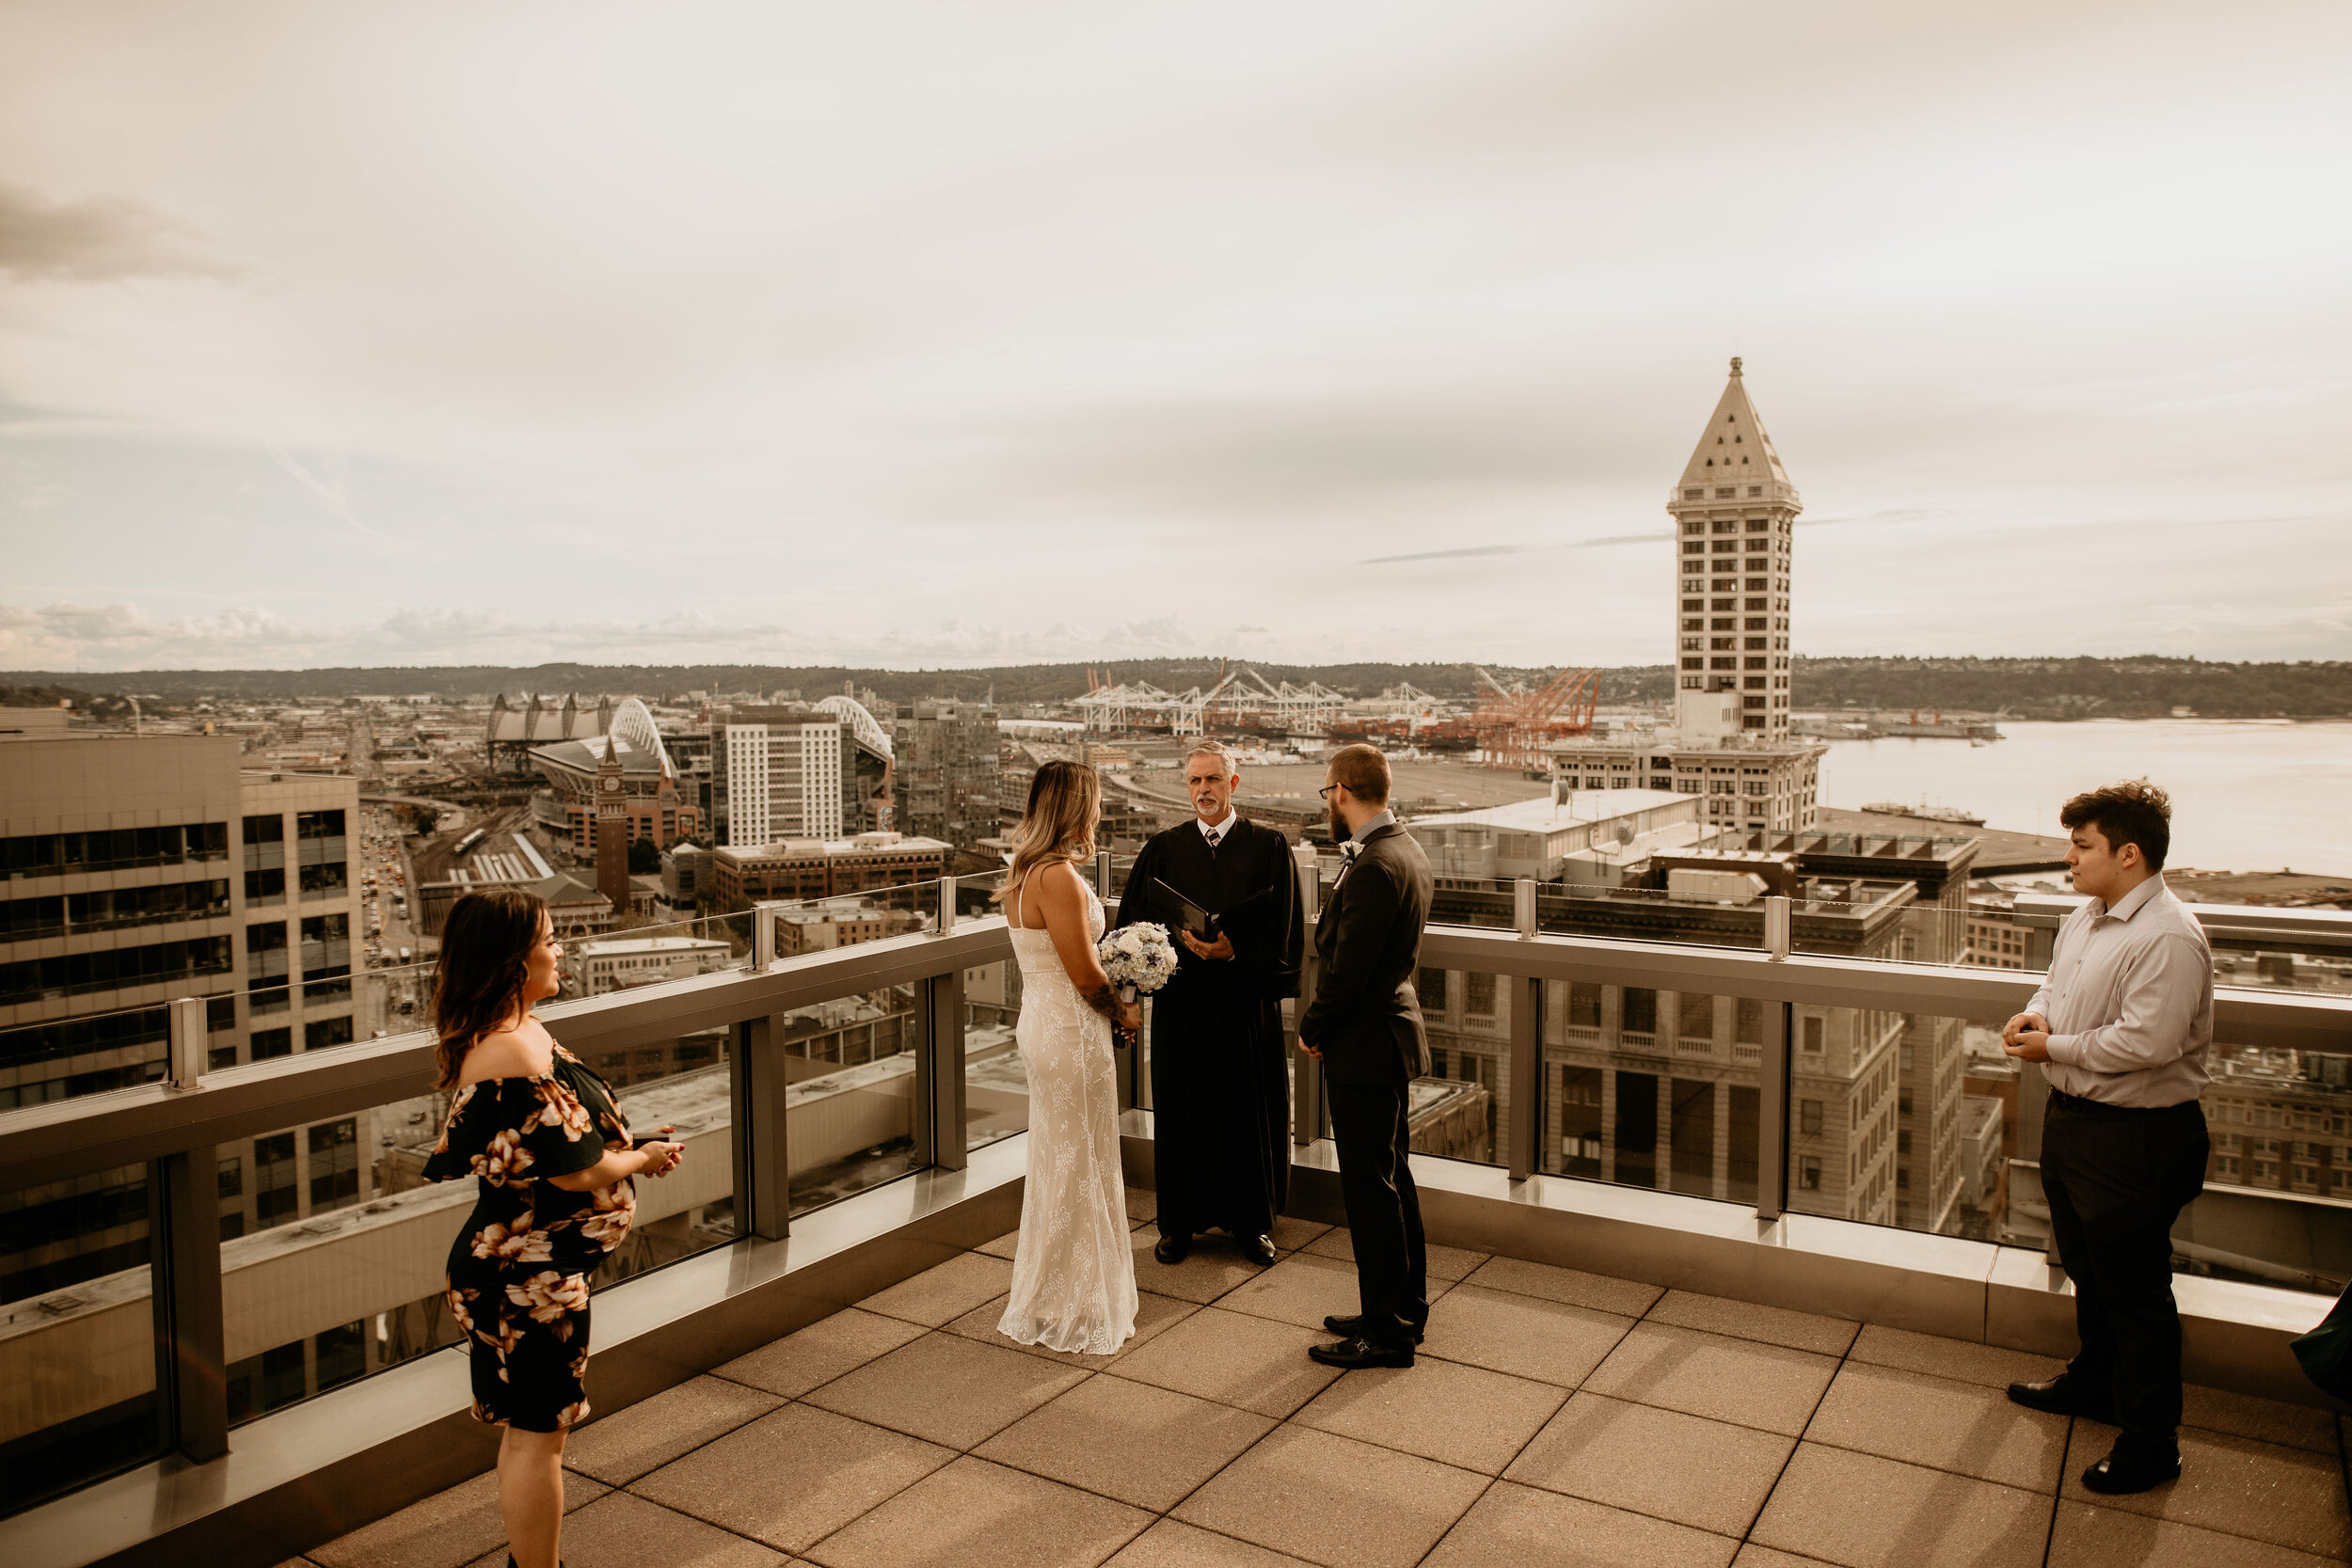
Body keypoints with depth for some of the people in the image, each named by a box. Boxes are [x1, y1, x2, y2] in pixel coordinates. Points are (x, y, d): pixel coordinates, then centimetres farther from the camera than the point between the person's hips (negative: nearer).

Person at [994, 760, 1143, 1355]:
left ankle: (1046, 1300, 35)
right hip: (1071, 1036, -10)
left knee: (1058, 1165, 21)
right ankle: (1073, 1311, 19)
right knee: (1078, 1171, 4)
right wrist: (1124, 1010, -2)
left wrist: (1109, 1002, 8)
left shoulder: (1026, 871, 8)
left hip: (1043, 1026, 10)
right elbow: (1085, 975, -19)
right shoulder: (1058, 876, -22)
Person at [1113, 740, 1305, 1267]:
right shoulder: (1163, 849, 6)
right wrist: (1181, 937, -15)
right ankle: (1179, 1223, 20)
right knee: (1181, 1110, 6)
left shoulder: (1269, 846, 1)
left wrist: (1235, 949, -17)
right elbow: (1136, 918, 2)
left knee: (1250, 1111, 6)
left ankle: (1252, 1222, 21)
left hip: (1246, 1001, -1)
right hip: (1181, 1003, 1)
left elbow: (1285, 927, -3)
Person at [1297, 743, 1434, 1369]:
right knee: (1393, 1179, 19)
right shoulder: (1408, 852, 8)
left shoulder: (1374, 868, -23)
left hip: (1363, 1047, -10)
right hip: (1392, 1035, 10)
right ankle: (1404, 1309, 31)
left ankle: (1387, 1332, 12)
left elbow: (1346, 971, -23)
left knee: (1370, 1188, 1)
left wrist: (1311, 1029, -7)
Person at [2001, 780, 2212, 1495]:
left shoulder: (2169, 939, -23)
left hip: (2135, 1138, -9)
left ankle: (2150, 1444, 18)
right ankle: (2094, 1383, 45)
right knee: (2088, 1270, 25)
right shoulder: (2084, 919, 7)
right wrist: (2035, 1013, 0)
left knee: (2135, 1290, 3)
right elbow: (2057, 984, 22)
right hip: (2072, 1116, 9)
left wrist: (2055, 1047, -18)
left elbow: (2148, 1041, -29)